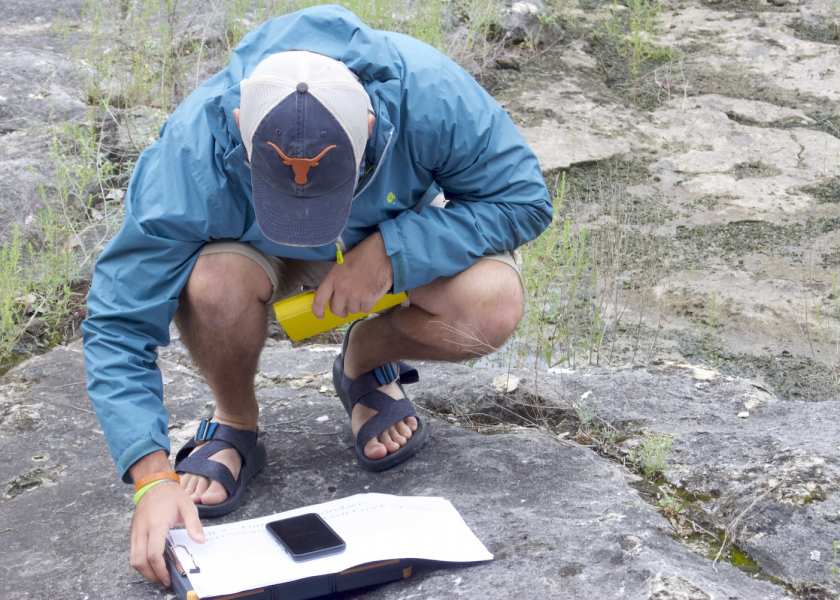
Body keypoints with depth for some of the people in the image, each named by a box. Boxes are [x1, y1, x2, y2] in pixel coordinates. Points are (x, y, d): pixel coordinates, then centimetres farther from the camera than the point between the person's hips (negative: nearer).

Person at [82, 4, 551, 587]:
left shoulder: (428, 94, -37)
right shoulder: (192, 154, -37)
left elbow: (526, 199, -24)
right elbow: (120, 324, -30)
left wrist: (391, 251, -36)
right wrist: (153, 479, -39)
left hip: (398, 241, 1)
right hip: (258, 249, -1)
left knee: (494, 304, -29)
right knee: (215, 284, -37)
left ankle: (367, 361, 6)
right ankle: (234, 424, -3)